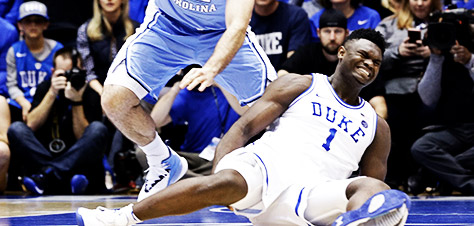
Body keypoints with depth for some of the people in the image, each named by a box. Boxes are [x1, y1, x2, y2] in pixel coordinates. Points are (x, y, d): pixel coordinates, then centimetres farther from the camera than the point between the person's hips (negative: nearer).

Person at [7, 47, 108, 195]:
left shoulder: (90, 95, 1)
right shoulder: (45, 88, 10)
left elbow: (83, 138, -8)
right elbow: (31, 125, -3)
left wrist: (77, 102, -18)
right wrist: (52, 93, -11)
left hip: (77, 161, -2)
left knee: (98, 129, -26)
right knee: (16, 129, -18)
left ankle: (47, 175, -35)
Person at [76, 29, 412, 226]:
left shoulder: (377, 127, 23)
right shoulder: (301, 86, 14)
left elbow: (375, 177, 20)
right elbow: (244, 127, 6)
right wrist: (217, 171, -13)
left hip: (309, 193, 2)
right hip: (264, 164, -2)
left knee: (375, 189, -27)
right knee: (227, 183, -37)